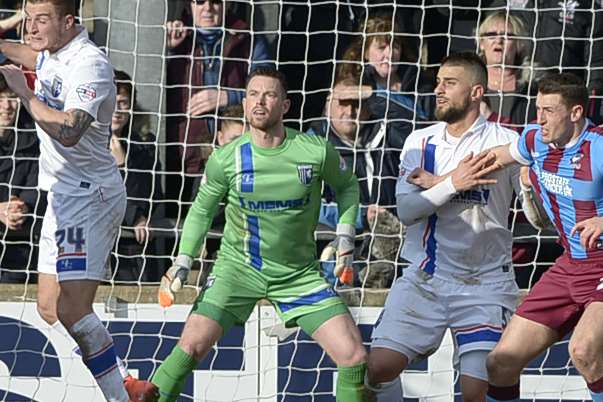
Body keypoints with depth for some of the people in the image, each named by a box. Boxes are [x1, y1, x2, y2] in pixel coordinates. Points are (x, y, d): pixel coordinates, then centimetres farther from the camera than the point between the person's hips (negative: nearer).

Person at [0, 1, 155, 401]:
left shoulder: (90, 64, -20)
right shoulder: (54, 52, 9)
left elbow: (68, 131, -33)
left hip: (89, 195, -10)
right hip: (64, 195, 10)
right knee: (49, 310, 9)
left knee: (71, 311, -19)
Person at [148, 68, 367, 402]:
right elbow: (202, 209, 7)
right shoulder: (225, 159, -10)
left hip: (299, 273, 1)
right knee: (193, 344, -19)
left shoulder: (316, 152, -11)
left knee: (354, 356, -10)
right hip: (238, 265, -1)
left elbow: (347, 185, 11)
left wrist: (345, 233, -2)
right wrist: (183, 261, -2)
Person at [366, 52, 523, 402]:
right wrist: (452, 184, -22)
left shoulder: (506, 143, -3)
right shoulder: (420, 142, 7)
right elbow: (406, 210, -2)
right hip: (424, 279, 3)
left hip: (483, 283, -3)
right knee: (378, 368, -8)